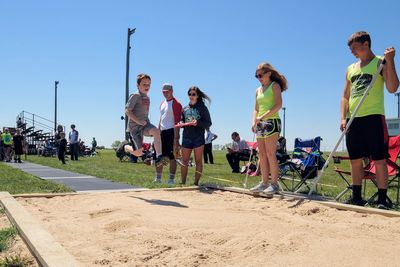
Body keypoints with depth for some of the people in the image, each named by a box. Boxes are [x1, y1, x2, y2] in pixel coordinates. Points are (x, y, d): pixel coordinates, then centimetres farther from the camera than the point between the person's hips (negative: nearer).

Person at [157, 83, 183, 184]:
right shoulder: (162, 104, 18)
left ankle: (171, 180, 4)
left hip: (171, 132, -8)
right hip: (162, 132, 8)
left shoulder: (176, 104, -8)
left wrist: (176, 138, -20)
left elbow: (177, 122, -15)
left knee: (172, 156, -3)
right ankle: (157, 179, 20)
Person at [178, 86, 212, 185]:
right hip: (186, 137, 4)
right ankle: (183, 183, 11)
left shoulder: (202, 108, 0)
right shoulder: (185, 109, 13)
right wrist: (181, 123, -5)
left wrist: (198, 123, -20)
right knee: (184, 161, 5)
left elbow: (208, 123, -3)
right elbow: (182, 121, 18)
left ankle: (196, 183, 5)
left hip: (198, 137, -4)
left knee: (198, 161, 1)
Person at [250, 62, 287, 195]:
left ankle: (274, 183, -5)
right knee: (262, 155, 6)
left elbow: (278, 105, -14)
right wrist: (254, 121, 1)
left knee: (270, 154, -10)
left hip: (272, 122, -7)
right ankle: (264, 182, 12)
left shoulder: (274, 85, -2)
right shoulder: (258, 90, 19)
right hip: (260, 124, 7)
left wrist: (263, 116, -20)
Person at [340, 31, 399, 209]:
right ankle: (356, 197, 20)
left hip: (373, 116, -6)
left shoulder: (380, 62, 1)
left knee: (379, 159, -3)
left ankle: (382, 200, 3)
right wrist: (343, 118, 3)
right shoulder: (351, 69, 17)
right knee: (355, 160, 9)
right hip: (353, 119, 6)